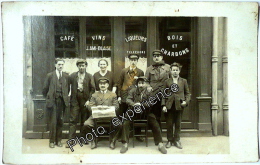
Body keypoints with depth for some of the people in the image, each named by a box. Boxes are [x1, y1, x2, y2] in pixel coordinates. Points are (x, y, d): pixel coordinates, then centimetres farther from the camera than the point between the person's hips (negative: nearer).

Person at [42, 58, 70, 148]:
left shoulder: (66, 76, 7)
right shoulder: (50, 75, 2)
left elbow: (68, 88, 15)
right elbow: (45, 89, 7)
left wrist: (65, 97, 11)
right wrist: (48, 98, 8)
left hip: (62, 101, 2)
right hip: (52, 101, -2)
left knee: (60, 122, 6)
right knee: (52, 122, -1)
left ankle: (58, 140, 18)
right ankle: (52, 141, 10)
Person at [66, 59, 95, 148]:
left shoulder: (89, 76, 3)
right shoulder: (72, 75, 6)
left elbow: (92, 89, 0)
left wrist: (89, 100, -8)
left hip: (85, 101, 0)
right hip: (75, 101, 0)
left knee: (84, 121, 7)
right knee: (73, 121, -1)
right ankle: (70, 140, 2)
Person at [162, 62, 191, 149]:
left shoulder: (184, 81, 8)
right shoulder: (167, 82, 7)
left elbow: (187, 93, 10)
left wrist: (186, 101, -8)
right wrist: (164, 105, -5)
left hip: (179, 105, 1)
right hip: (169, 106, 0)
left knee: (178, 124, 8)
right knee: (169, 124, 4)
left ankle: (177, 140, 20)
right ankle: (169, 140, 17)